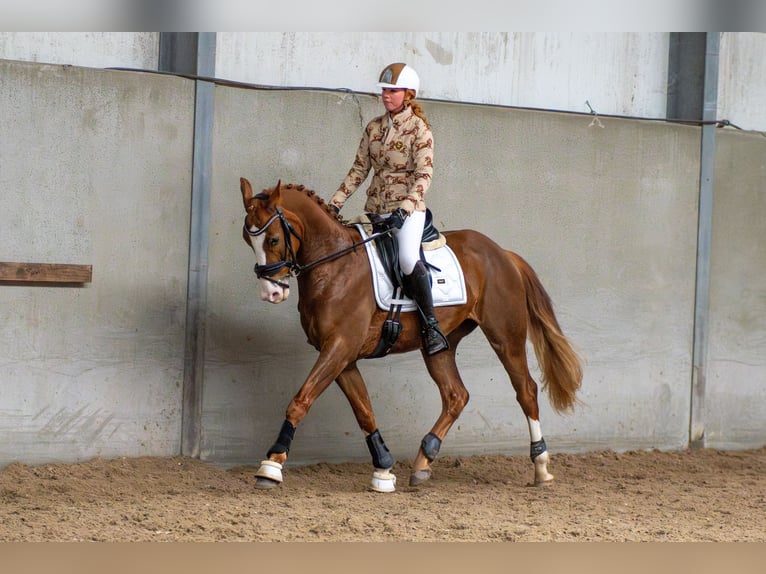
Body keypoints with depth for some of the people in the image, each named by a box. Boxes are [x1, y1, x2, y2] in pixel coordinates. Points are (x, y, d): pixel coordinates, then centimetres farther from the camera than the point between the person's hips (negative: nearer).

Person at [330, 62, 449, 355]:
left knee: (408, 257, -30)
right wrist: (335, 202, 5)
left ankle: (431, 325, -22)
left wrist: (403, 209, -27)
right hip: (375, 208, 7)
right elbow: (359, 170, 13)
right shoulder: (374, 128, 9)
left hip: (408, 210, -7)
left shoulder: (420, 130, -8)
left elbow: (423, 176, -15)